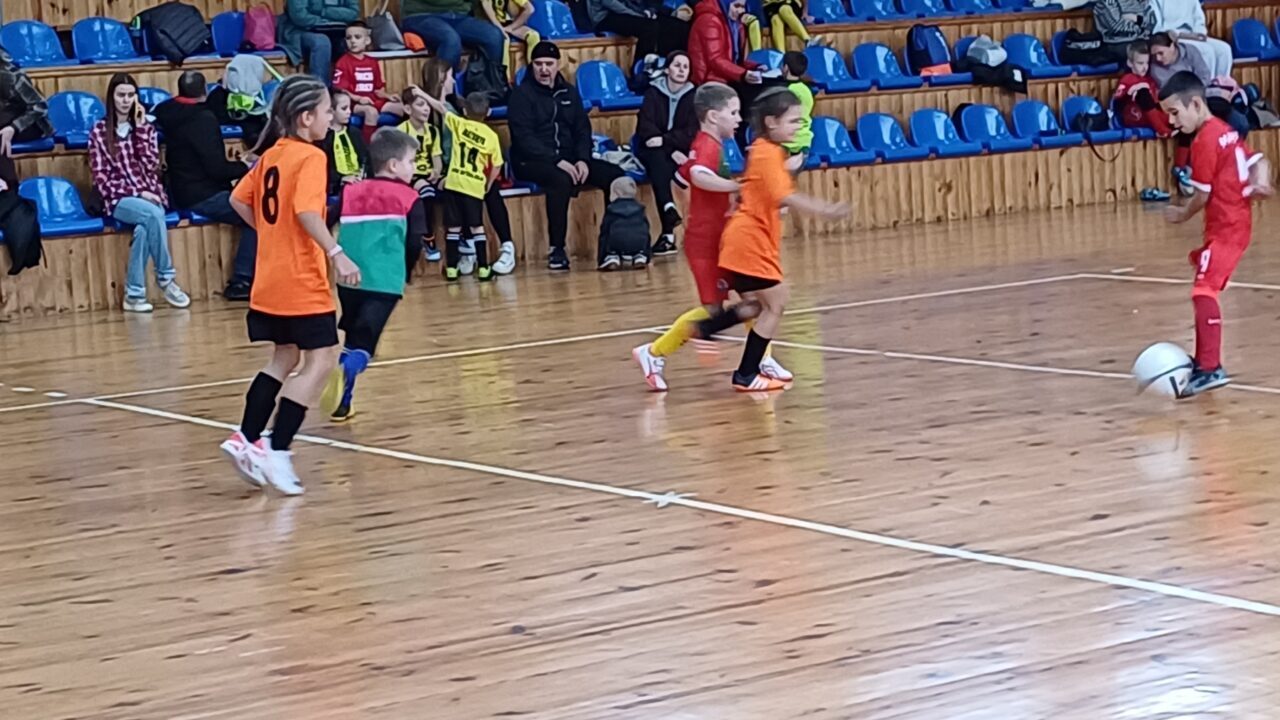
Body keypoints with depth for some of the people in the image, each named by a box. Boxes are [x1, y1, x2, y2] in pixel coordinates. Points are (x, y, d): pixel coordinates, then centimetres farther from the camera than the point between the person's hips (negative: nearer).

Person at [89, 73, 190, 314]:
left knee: (144, 228, -33)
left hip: (149, 195, 2)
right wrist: (137, 193, -11)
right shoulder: (99, 131, 6)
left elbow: (151, 166, 0)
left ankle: (134, 293, -28)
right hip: (119, 199, -2)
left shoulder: (147, 127, 15)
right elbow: (100, 176, -1)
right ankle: (166, 278, -24)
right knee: (152, 214, -34)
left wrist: (140, 128, -3)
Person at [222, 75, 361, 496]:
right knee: (321, 360, -4)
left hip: (270, 283, 9)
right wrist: (337, 254, -29)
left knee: (285, 358, 19)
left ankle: (247, 440, 12)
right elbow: (306, 210, -26)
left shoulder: (272, 154, 11)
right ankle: (277, 453, -11)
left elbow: (239, 200, 15)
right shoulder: (310, 157, -13)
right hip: (302, 283, -9)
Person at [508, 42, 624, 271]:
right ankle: (557, 249, -32)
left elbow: (582, 129, 13)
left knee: (615, 175, -12)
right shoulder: (522, 95, -3)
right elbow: (524, 138, -13)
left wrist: (583, 160, -7)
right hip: (531, 162, -6)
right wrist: (557, 161, -23)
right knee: (561, 180, -38)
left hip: (568, 159, 6)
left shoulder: (568, 93, 16)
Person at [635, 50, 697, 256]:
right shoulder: (653, 93, 1)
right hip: (653, 152, 0)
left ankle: (668, 232, -39)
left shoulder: (693, 96, 2)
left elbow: (691, 134, -8)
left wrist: (665, 140, -23)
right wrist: (672, 151, -21)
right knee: (658, 159, -35)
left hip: (680, 152, 0)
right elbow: (645, 128, -9)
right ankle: (669, 208, -50)